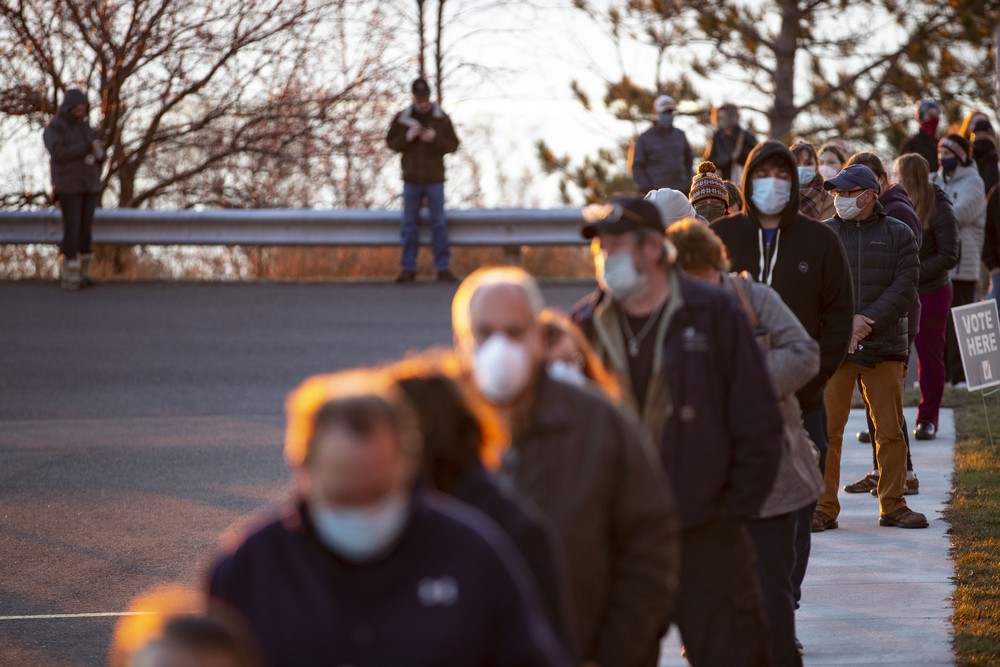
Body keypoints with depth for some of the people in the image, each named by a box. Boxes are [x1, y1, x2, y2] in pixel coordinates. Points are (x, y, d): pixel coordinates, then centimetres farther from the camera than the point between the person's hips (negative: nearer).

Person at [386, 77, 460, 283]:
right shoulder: (401, 119, 2)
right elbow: (391, 143, 4)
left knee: (439, 224, 0)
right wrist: (407, 138, -15)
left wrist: (435, 139, -20)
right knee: (410, 225, 5)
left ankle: (443, 268, 4)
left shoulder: (441, 119, -1)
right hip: (411, 180, 1)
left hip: (434, 179, -1)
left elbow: (453, 145, -2)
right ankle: (408, 268, 10)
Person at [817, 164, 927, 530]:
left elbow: (904, 289, -2)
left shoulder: (898, 235, 6)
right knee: (827, 428, -4)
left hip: (885, 346, 0)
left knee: (891, 430, 5)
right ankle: (824, 508, 2)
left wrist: (867, 320, -13)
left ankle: (893, 506, 15)